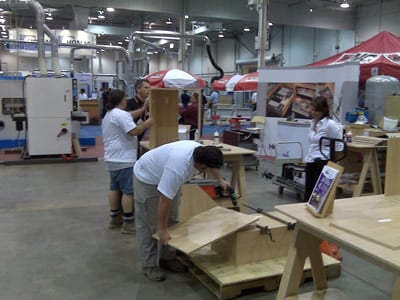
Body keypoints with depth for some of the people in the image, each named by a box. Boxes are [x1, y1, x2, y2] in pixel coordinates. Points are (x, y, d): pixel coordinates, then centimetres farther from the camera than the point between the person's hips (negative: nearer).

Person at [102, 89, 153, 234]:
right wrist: (147, 124, -12)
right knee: (128, 191, -6)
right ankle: (128, 223, -3)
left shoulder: (108, 115, 17)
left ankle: (115, 219, 22)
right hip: (123, 159, -11)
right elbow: (133, 131, -23)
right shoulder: (121, 114, -16)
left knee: (114, 188, 15)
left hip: (112, 158, 11)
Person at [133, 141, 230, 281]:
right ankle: (149, 266, 7)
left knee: (171, 220, 10)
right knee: (148, 224, -3)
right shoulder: (177, 168, -42)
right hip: (147, 178, -8)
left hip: (166, 176, 9)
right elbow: (165, 201, -36)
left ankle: (167, 258, 21)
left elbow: (211, 165, 8)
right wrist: (163, 229, -28)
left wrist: (221, 180, 13)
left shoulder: (200, 150, -19)